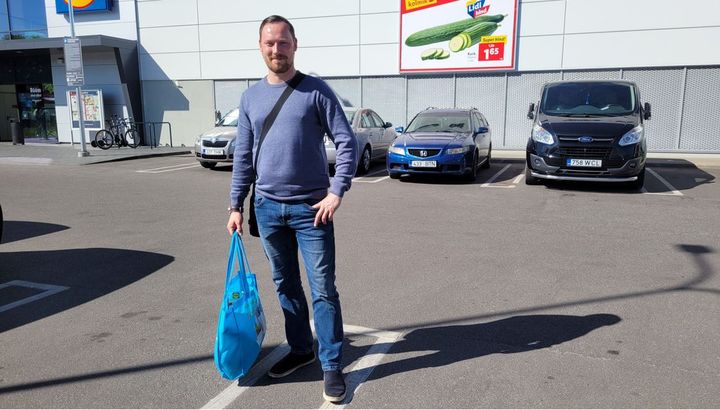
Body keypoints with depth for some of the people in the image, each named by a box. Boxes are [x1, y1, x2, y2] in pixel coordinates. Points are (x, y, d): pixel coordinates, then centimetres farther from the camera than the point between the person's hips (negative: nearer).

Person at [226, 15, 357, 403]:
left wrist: (337, 191, -16)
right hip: (267, 208, 4)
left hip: (311, 208, -4)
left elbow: (347, 143, -6)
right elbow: (243, 155, 11)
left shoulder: (316, 91, -4)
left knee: (323, 290, 0)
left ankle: (331, 365, 13)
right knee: (286, 285, 15)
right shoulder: (250, 97, 8)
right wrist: (236, 205, 7)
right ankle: (300, 348, 32)